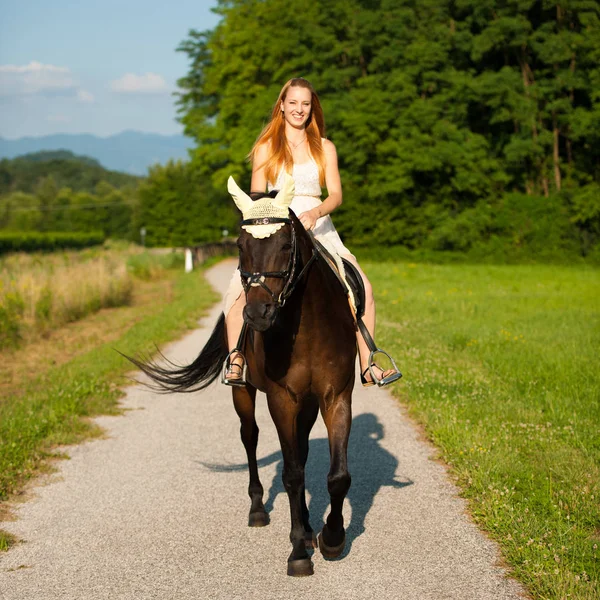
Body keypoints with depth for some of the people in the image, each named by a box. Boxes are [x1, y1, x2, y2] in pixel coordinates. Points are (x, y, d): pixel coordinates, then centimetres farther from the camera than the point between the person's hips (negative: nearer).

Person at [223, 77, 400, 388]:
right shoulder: (266, 147, 9)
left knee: (362, 287, -18)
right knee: (240, 289, -27)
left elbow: (336, 194, 2)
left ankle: (367, 366, -11)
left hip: (319, 231, 2)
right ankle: (235, 362, -19)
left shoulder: (325, 148, 12)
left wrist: (314, 213, -20)